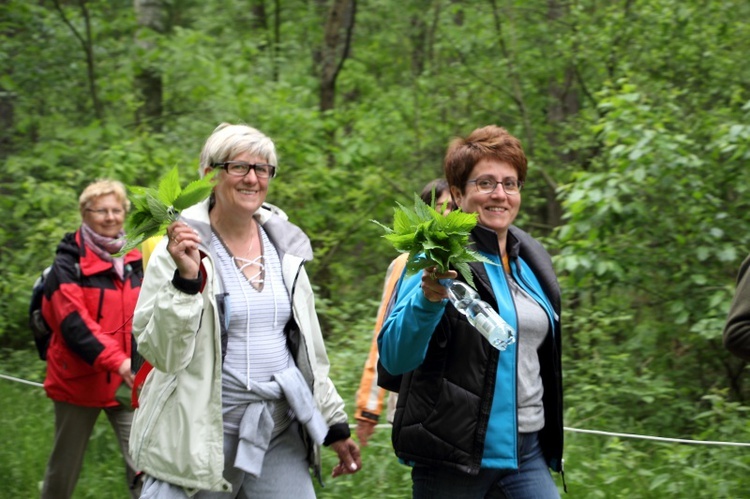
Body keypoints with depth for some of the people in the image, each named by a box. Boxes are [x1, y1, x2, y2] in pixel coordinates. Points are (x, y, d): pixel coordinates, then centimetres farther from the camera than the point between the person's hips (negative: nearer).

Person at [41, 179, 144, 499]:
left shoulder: (135, 262, 8)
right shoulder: (69, 263, -7)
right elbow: (73, 323, -19)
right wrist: (117, 361, -32)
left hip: (129, 383, 3)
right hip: (79, 381, -3)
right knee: (64, 470, 12)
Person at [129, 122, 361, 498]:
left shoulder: (285, 248, 9)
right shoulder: (182, 248, -6)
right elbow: (161, 353, -12)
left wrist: (334, 425, 18)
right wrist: (185, 280, -23)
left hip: (280, 432, 5)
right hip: (201, 434, -4)